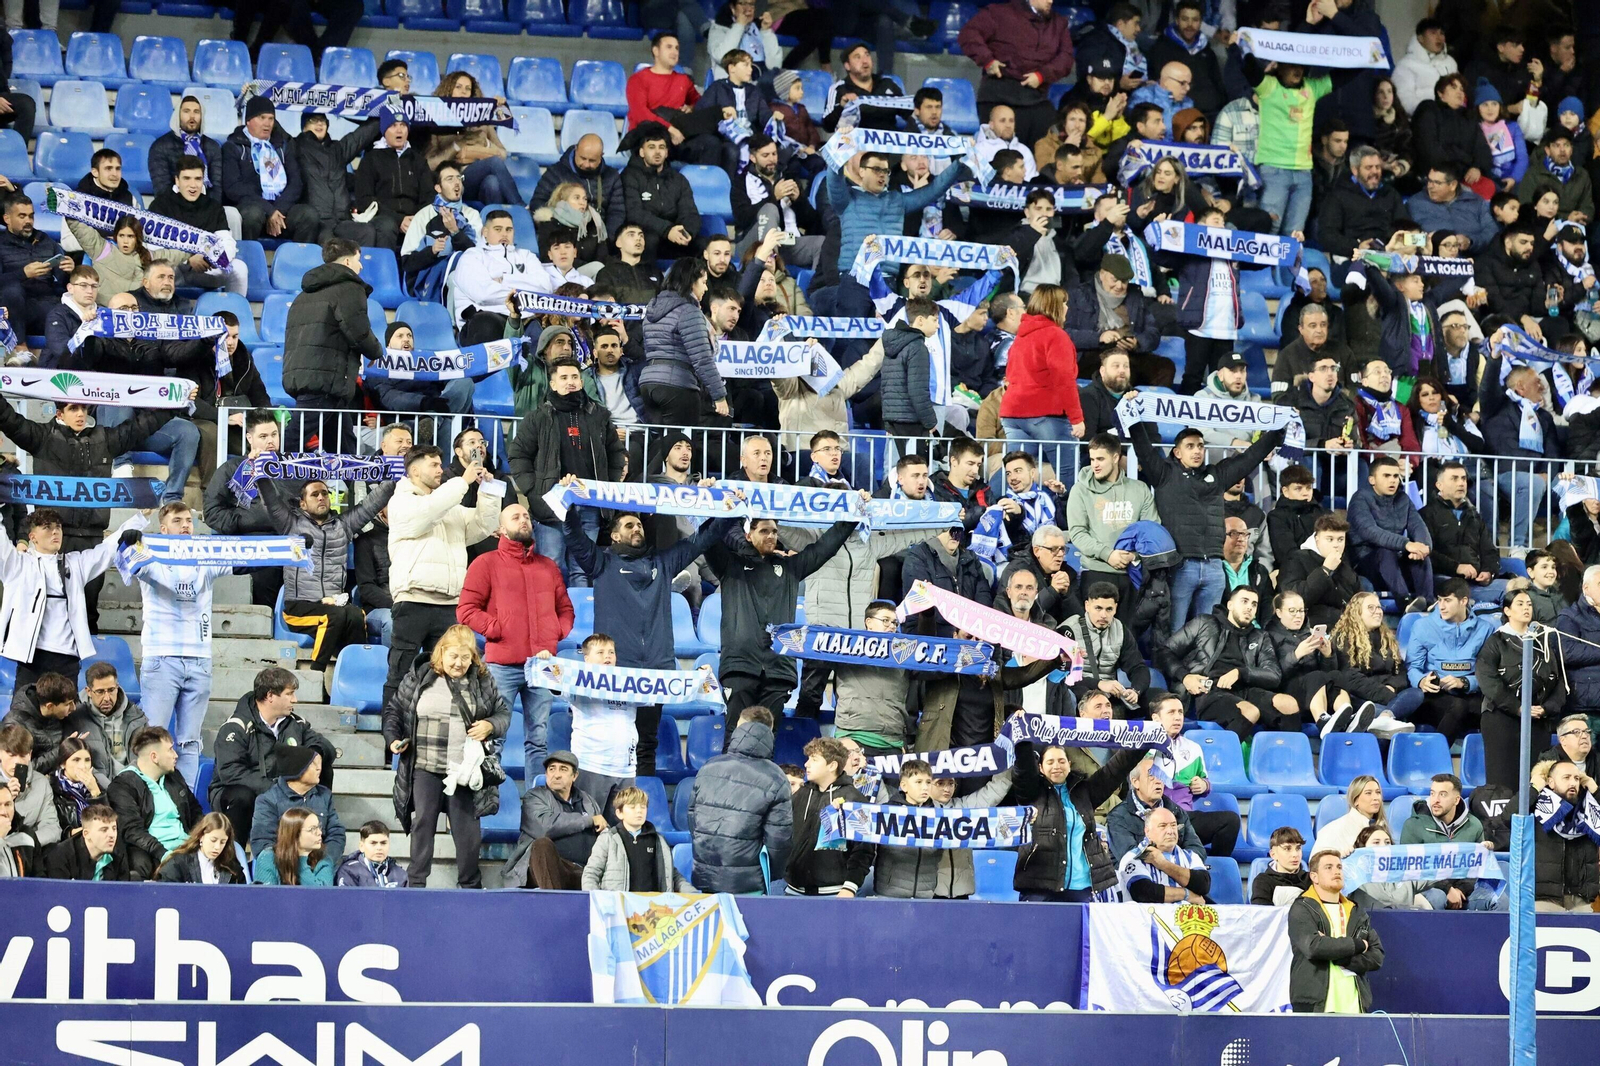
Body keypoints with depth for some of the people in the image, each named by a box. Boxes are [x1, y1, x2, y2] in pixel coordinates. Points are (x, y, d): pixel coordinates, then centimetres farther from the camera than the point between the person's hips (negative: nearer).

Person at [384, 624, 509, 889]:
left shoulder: (482, 682, 5)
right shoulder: (418, 677, 4)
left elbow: (504, 713, 12)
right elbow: (395, 709, 13)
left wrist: (490, 726, -9)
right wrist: (393, 738, -2)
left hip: (464, 770, 0)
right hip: (425, 768, 0)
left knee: (467, 827, 2)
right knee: (423, 823, 2)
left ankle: (470, 885, 13)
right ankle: (416, 882, 9)